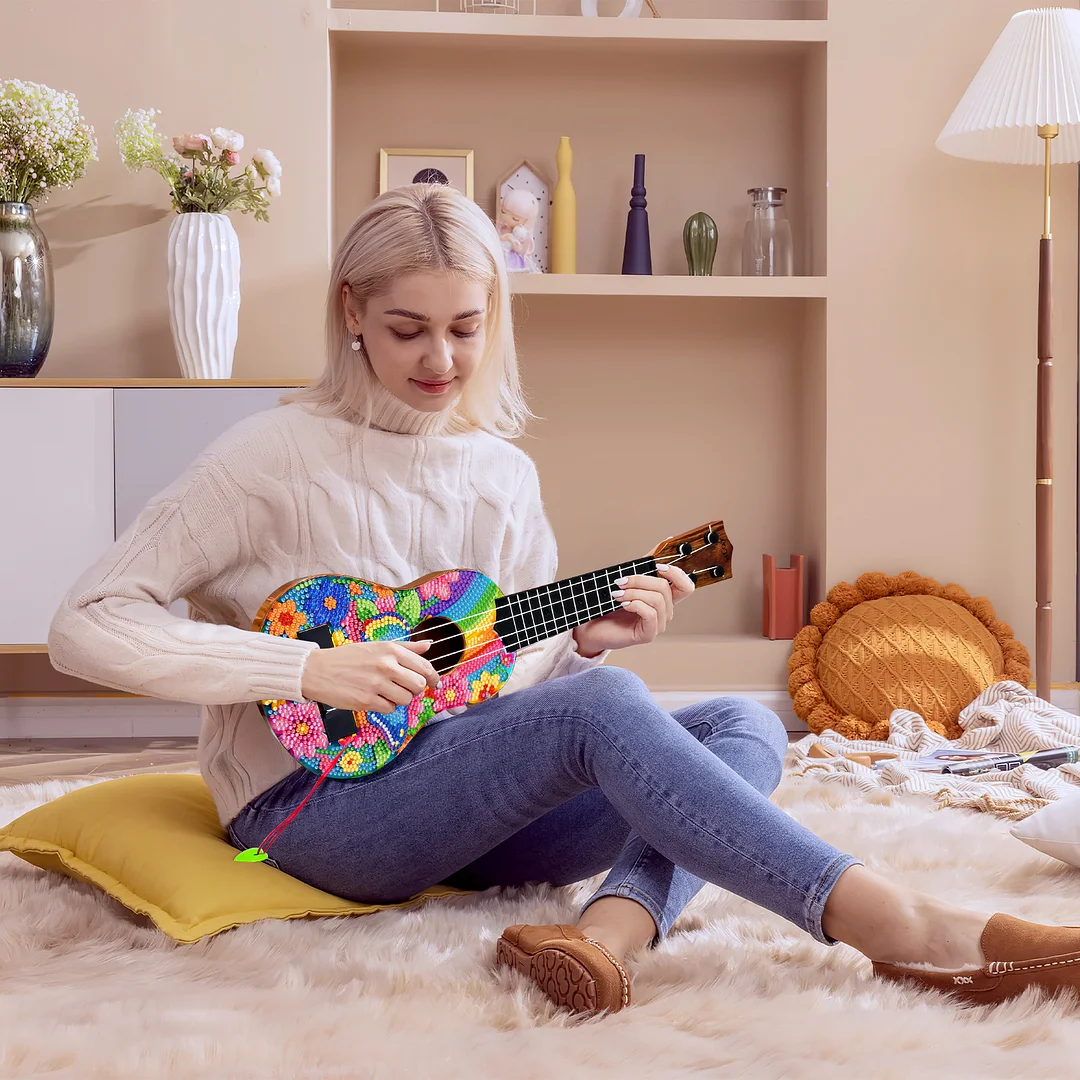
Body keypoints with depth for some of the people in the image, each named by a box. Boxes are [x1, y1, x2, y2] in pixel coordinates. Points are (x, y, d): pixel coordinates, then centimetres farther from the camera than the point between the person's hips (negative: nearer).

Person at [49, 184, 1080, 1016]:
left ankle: (608, 932, -37)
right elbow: (87, 626, -13)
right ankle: (902, 925, -34)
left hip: (466, 791, 7)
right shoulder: (277, 454, -8)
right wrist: (306, 667, -21)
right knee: (602, 709, -31)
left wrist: (586, 640, -7)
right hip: (315, 804, -6)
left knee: (745, 726, -12)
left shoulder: (504, 474, 9)